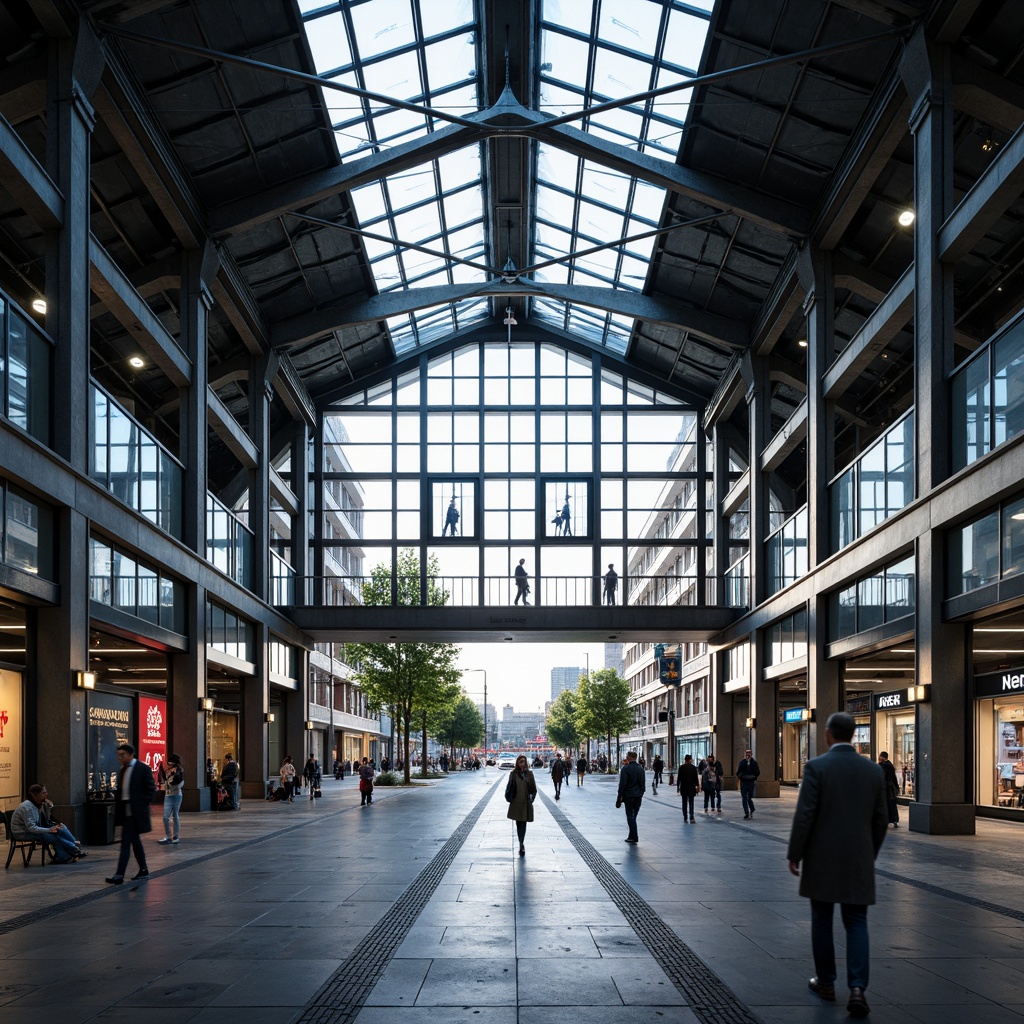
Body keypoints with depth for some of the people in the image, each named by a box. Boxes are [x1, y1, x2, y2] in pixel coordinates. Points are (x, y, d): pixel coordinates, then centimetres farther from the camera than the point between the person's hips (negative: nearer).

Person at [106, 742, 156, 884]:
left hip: (135, 812, -8)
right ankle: (143, 870, 23)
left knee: (126, 842, -13)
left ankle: (119, 875, -16)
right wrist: (117, 804, 7)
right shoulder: (122, 770, 14)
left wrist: (143, 805, -14)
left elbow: (151, 789, -9)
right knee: (135, 841, 14)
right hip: (126, 811, 8)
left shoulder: (143, 769, -8)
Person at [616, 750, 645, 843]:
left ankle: (634, 837, -5)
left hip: (629, 796, -6)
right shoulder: (640, 768, 8)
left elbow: (622, 784, -13)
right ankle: (632, 836, 19)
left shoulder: (626, 768, -12)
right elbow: (643, 784, 14)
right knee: (633, 816, 15)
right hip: (638, 796, 6)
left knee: (630, 816, -1)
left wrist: (619, 798, -8)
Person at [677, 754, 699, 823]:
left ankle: (685, 819, 8)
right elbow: (696, 777, -3)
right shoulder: (693, 767, -5)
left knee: (684, 803, 8)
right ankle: (691, 818, -13)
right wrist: (697, 786, 4)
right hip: (691, 787, -1)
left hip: (683, 787, 1)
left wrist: (678, 786, 10)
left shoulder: (681, 767, -1)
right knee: (691, 803, -2)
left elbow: (679, 777, 1)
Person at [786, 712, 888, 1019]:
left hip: (822, 859, -3)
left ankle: (826, 982, 23)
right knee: (856, 924, 6)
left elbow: (804, 816, -14)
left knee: (822, 920, 13)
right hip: (858, 861, 3)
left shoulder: (816, 767, -11)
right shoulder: (873, 770, 3)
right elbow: (880, 820, 7)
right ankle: (857, 988, -10)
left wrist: (794, 854, -3)